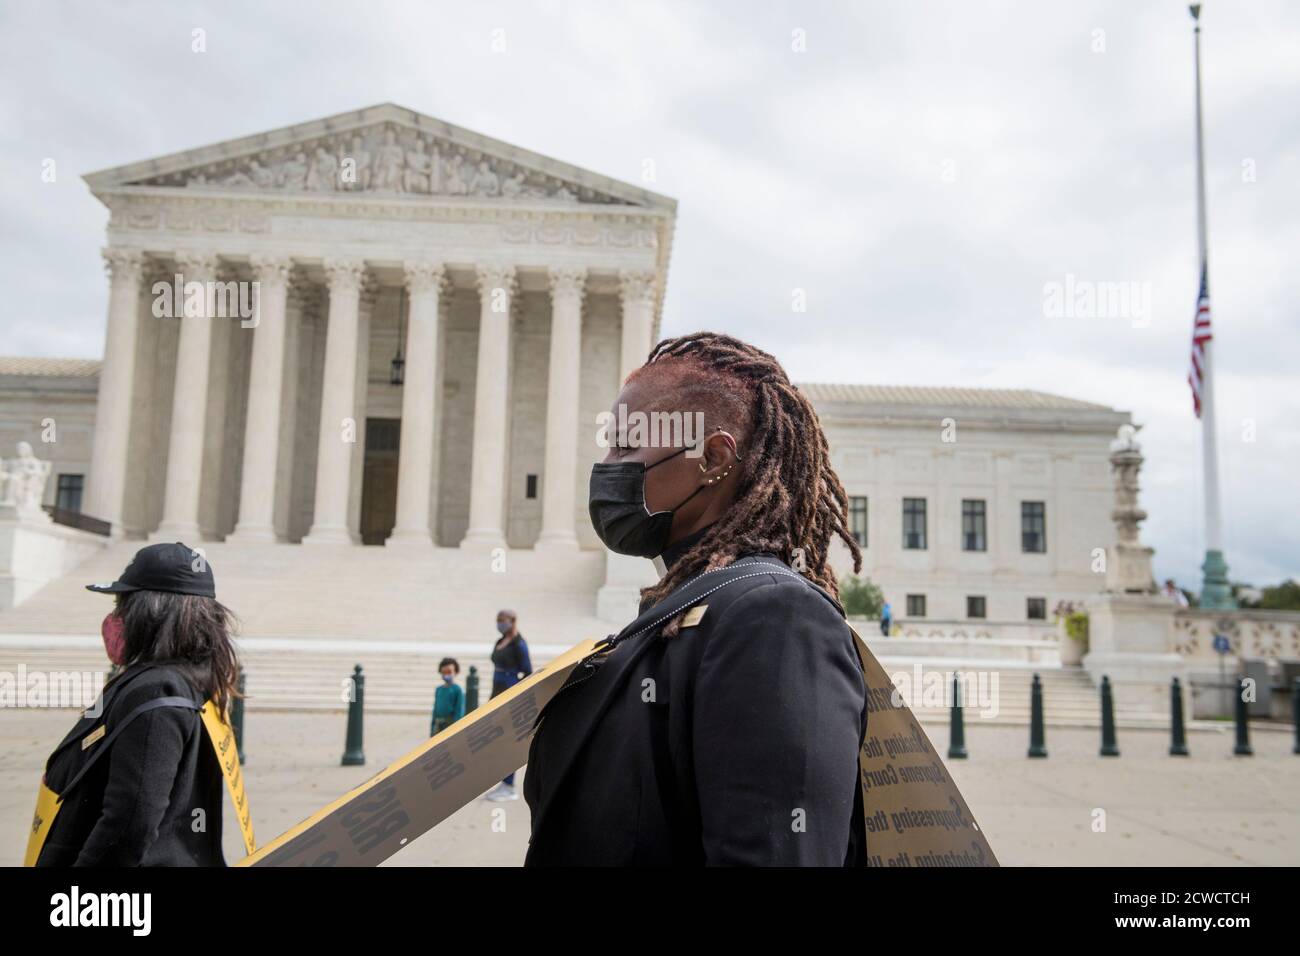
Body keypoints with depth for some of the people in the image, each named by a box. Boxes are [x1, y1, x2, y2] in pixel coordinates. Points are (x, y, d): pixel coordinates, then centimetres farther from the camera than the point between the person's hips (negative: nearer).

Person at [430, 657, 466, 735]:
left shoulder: (457, 689, -6)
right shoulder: (439, 690, 13)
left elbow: (460, 711, -9)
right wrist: (432, 728, 15)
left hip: (451, 723, -6)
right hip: (438, 725, 6)